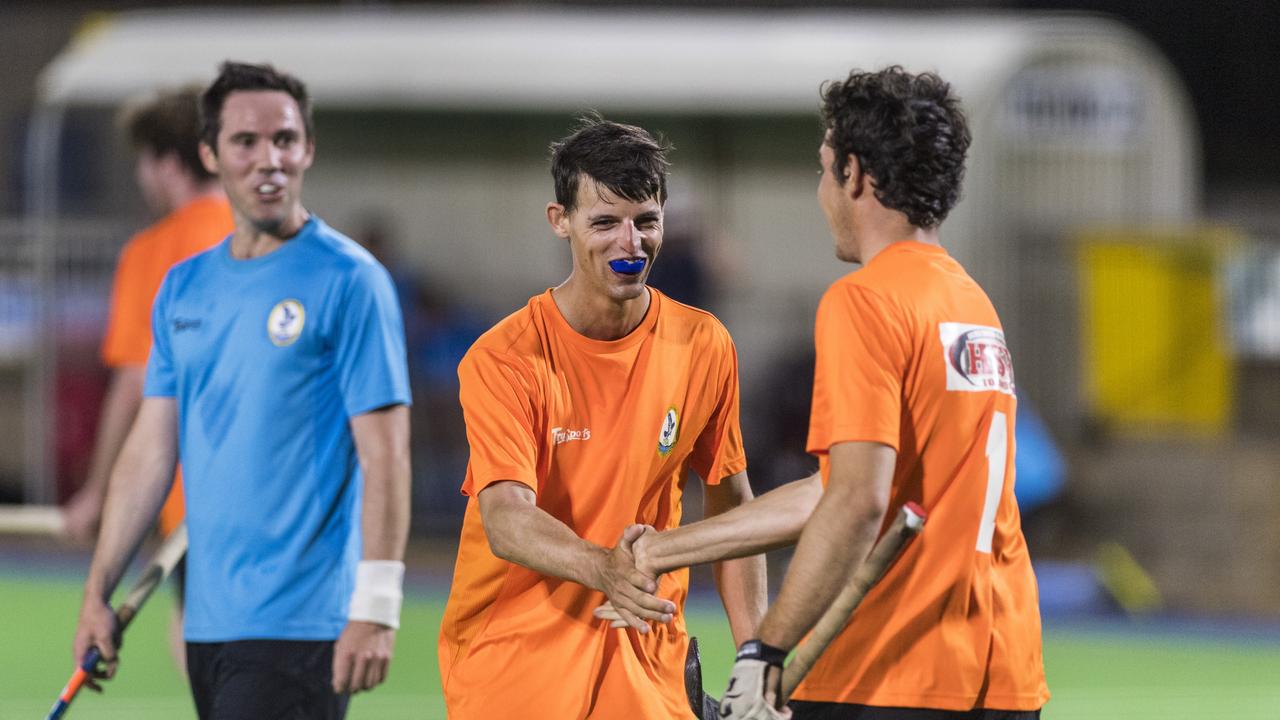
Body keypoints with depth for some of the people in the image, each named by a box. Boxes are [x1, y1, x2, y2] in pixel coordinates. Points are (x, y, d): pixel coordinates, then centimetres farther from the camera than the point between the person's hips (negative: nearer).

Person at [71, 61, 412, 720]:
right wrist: (98, 591, 12)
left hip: (299, 630, -7)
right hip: (209, 622, 7)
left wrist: (376, 609, -18)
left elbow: (384, 456, -11)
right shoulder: (183, 288, 13)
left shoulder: (349, 282, -6)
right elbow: (151, 449, 16)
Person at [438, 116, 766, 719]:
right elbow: (506, 520, -24)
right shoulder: (501, 359, -13)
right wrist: (606, 569, -43)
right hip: (514, 649, -3)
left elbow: (730, 506, 9)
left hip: (647, 655, 3)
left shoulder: (704, 346, 0)